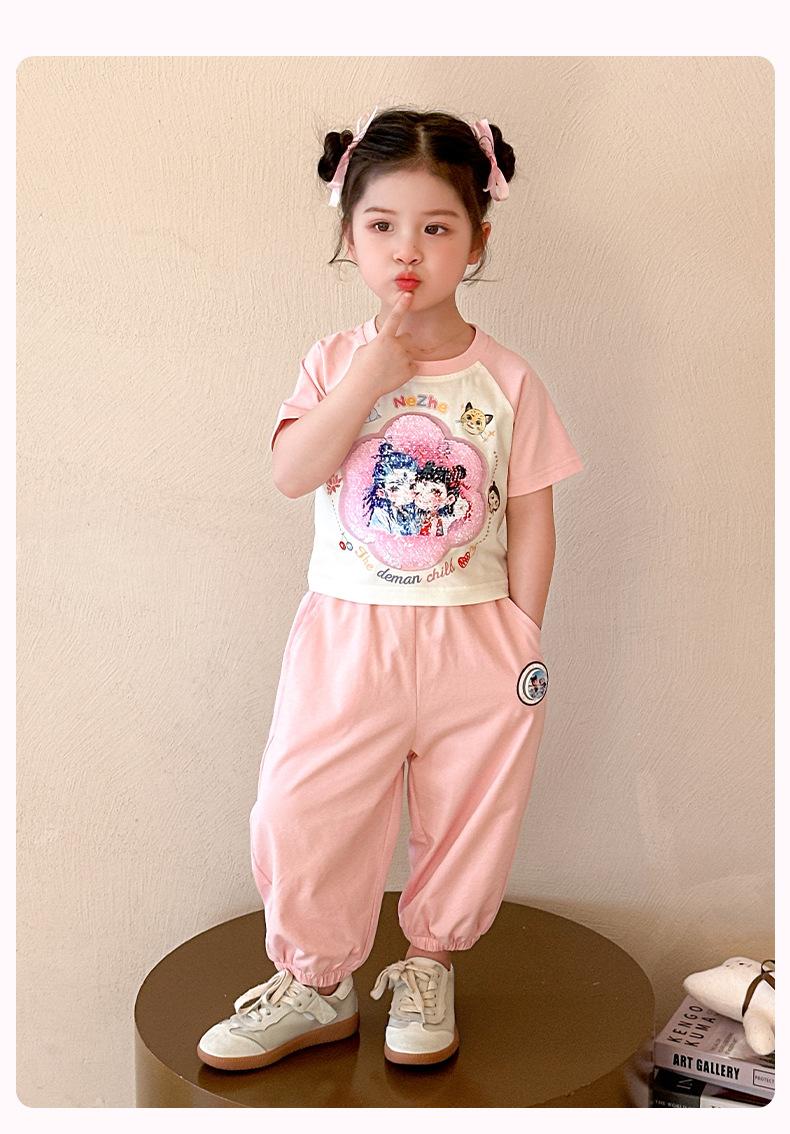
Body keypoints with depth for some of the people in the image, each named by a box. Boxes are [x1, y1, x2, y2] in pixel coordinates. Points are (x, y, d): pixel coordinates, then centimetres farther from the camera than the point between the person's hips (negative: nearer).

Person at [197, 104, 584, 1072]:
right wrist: (371, 375, -20)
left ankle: (429, 966, 38)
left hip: (472, 638, 0)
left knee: (466, 820, 12)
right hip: (347, 633, 1)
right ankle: (317, 984, 27)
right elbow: (290, 473, -15)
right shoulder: (336, 362, 0)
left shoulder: (506, 380, -3)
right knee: (300, 816, 3)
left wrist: (522, 643, 0)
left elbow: (531, 521, 1)